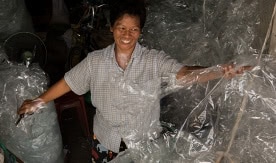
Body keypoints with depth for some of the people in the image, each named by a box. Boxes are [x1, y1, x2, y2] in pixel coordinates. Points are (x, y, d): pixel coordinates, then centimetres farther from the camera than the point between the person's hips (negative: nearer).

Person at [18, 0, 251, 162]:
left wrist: (221, 72, -50)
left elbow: (185, 74, -32)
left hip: (144, 142, -1)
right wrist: (39, 102, 4)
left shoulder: (154, 60, -19)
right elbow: (68, 82, -1)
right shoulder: (95, 61, -12)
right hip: (106, 140, 2)